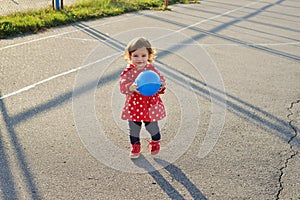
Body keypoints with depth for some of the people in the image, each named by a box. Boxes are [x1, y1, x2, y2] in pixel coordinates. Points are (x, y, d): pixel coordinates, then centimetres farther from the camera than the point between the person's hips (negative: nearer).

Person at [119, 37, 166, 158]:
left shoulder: (152, 70, -6)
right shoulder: (128, 72, -9)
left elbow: (161, 81, -6)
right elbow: (123, 85, -20)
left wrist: (162, 86, -30)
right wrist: (130, 87, -41)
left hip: (150, 105, 0)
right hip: (133, 105, 0)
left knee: (152, 126, 11)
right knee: (134, 128, 12)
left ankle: (155, 142, 41)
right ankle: (135, 146, 35)